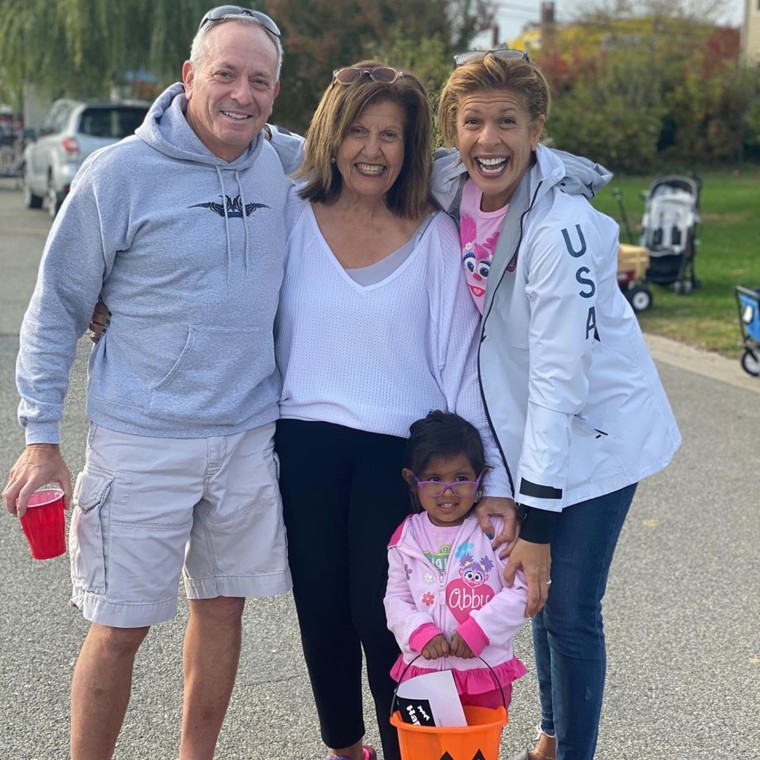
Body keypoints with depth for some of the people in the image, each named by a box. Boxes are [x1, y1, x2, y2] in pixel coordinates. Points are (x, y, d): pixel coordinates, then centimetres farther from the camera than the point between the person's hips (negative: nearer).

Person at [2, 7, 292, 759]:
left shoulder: (281, 170, 2)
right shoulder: (118, 174, -10)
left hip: (249, 436, 4)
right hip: (141, 443, -4)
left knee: (223, 606, 15)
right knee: (118, 630, 3)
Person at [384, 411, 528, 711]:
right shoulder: (407, 537, -1)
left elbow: (521, 590, -13)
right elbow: (396, 598, 2)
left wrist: (477, 630, -20)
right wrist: (421, 632, -16)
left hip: (485, 667, -2)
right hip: (423, 668, 2)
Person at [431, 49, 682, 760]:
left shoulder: (561, 227, -28)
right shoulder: (451, 193, -8)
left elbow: (560, 378, -28)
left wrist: (537, 522, -26)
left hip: (594, 432, -6)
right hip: (524, 430, 6)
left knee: (569, 607, -2)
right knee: (540, 591, 18)